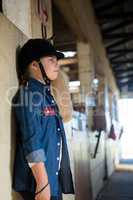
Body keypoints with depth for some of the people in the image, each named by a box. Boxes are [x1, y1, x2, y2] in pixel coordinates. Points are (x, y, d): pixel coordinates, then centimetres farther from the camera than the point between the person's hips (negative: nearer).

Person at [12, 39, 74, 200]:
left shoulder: (46, 94, 15)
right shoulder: (29, 93, -12)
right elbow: (31, 141, -20)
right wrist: (42, 182, -22)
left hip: (54, 179, 9)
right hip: (39, 180, -9)